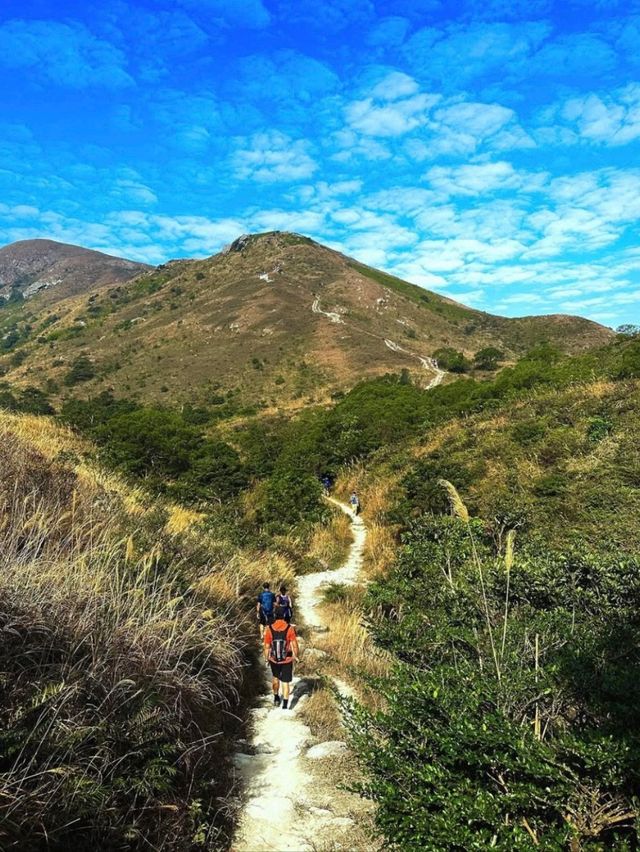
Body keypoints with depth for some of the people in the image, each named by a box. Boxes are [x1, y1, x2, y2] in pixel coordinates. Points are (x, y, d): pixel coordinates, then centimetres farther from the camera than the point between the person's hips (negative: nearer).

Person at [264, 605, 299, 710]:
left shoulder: (269, 629, -17)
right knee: (286, 682, 12)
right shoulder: (289, 629, -19)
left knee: (275, 677, 28)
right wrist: (295, 656, 4)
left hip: (274, 660, 2)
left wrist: (266, 658, 6)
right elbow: (294, 646, -13)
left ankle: (276, 698, 39)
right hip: (287, 660, -2)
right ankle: (285, 705, 11)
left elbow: (267, 647, -10)